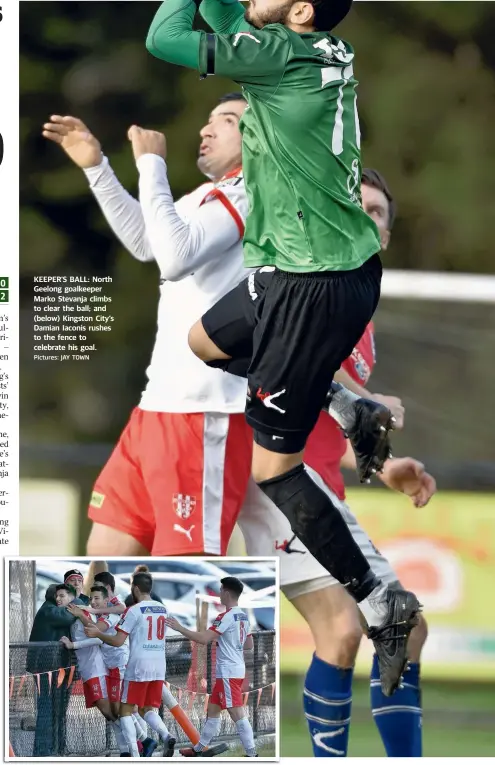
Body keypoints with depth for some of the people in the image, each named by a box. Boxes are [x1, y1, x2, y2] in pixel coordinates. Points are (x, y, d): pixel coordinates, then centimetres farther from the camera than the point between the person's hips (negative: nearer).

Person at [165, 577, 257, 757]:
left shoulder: (227, 617, -18)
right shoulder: (243, 616, 11)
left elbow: (204, 639, -22)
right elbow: (249, 645, 20)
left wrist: (179, 628, -14)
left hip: (228, 672, -10)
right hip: (235, 670, 10)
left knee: (237, 713, -10)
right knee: (212, 709, 19)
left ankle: (252, 755, -13)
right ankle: (199, 749, 28)